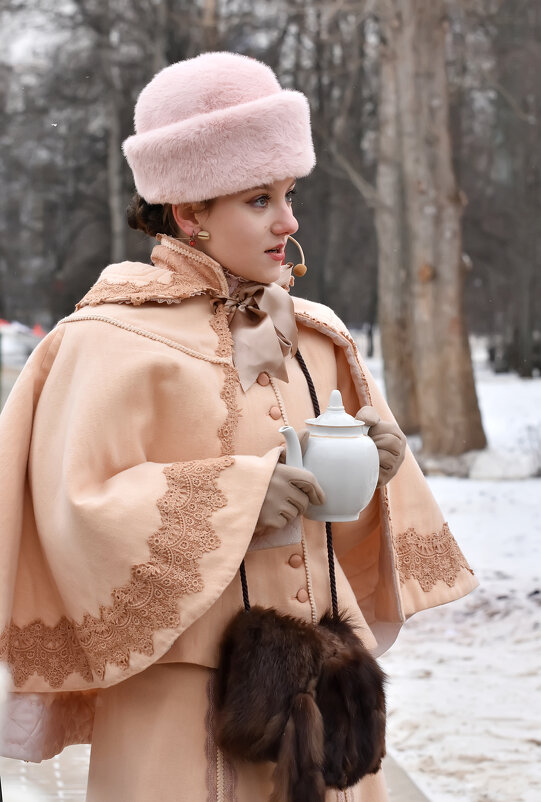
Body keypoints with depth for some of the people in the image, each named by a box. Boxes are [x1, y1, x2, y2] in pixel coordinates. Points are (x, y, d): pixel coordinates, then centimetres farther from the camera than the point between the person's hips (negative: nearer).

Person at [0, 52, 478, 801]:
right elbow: (77, 512, -16)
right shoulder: (115, 340, -9)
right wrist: (236, 497, -21)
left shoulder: (309, 335, 11)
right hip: (186, 679, -6)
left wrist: (371, 470, -4)